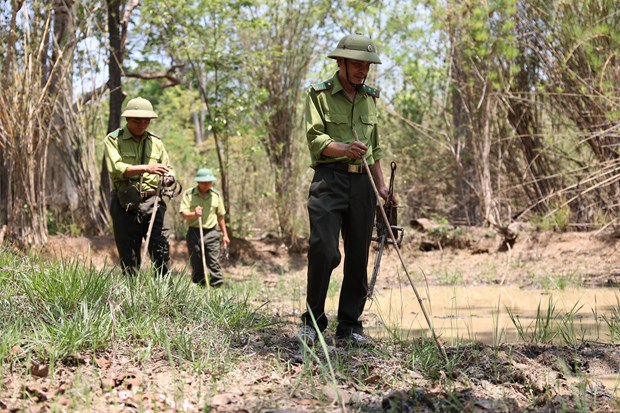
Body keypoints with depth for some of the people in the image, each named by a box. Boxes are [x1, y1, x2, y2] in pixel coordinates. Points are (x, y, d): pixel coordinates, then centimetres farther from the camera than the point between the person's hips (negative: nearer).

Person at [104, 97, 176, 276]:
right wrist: (145, 168, -26)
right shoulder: (113, 140, 1)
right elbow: (116, 168, -14)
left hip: (152, 202, 2)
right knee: (129, 258, 3)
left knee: (161, 251, -7)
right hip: (125, 205, -2)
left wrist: (169, 178, -6)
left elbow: (168, 168, 19)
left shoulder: (155, 141, 14)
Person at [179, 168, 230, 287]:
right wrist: (194, 214, -27)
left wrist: (225, 234, 16)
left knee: (214, 263, -8)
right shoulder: (188, 194, 1)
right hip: (194, 232, -1)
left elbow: (220, 216, 16)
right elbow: (184, 214, -6)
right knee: (196, 265, 3)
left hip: (211, 233, 1)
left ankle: (217, 286, -9)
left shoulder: (216, 195, 9)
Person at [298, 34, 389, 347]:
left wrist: (380, 184, 16)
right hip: (329, 179, -5)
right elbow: (315, 138, -9)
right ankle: (312, 321, 0)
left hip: (362, 183, 5)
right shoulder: (319, 95, 2)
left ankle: (349, 327, 11)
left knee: (358, 257, 4)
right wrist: (344, 149, -28)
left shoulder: (369, 98, 18)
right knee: (324, 250, -15)